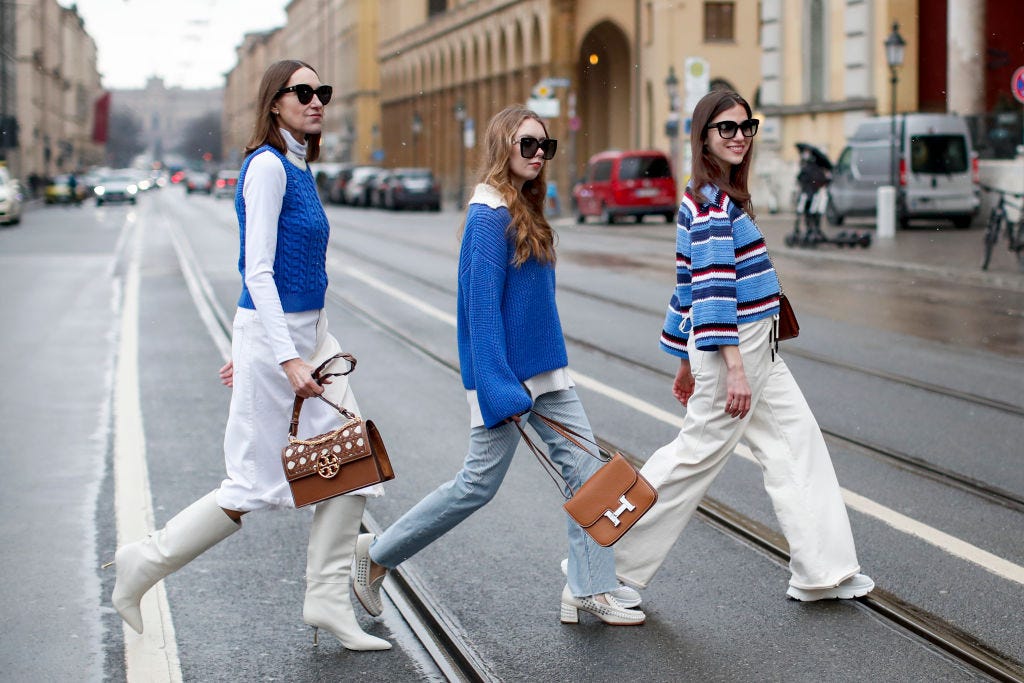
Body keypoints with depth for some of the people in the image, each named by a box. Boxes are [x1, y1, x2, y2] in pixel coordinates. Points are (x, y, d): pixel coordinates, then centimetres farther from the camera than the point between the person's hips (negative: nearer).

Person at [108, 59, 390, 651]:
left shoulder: (299, 168, 13)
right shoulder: (267, 164, -15)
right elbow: (257, 273, -20)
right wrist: (287, 359, -26)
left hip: (310, 331, 9)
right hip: (274, 335, -9)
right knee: (255, 485, -2)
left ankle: (328, 601, 12)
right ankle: (142, 565, 13)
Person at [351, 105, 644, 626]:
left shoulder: (524, 210, 11)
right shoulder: (489, 216, -17)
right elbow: (482, 306, -21)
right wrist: (500, 389, -23)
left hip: (545, 370, 9)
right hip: (504, 372, -9)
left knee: (584, 468, 4)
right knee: (478, 484, 1)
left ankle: (589, 589, 10)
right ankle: (376, 554, 17)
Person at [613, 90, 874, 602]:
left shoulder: (705, 198, 12)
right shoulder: (713, 201, -17)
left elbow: (691, 284, 16)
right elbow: (713, 285, -23)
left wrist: (687, 362, 19)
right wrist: (734, 368, -26)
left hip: (755, 350, 10)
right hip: (732, 348, -10)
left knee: (797, 440, 10)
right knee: (696, 453, -2)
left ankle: (822, 572, 15)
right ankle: (607, 564, 9)